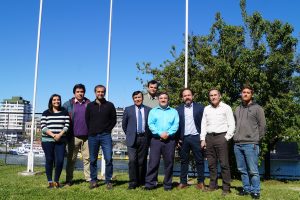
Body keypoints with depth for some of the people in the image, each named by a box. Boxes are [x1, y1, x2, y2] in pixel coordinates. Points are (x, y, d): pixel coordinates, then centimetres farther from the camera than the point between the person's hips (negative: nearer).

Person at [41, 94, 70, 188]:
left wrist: (59, 135, -13)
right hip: (47, 140, -1)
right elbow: (43, 127, -3)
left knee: (60, 161, -5)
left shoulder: (64, 112, 10)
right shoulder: (46, 113, 6)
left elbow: (67, 125, 2)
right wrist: (53, 135, -14)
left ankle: (57, 181, 11)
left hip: (61, 140, 1)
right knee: (49, 160, 1)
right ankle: (50, 181, 10)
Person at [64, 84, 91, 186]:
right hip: (73, 136, 0)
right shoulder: (68, 104, 5)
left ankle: (89, 178, 10)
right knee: (71, 159, 6)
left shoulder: (89, 104, 7)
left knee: (87, 158, 3)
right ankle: (69, 180, 14)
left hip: (87, 136, 1)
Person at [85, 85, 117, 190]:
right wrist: (91, 130, 6)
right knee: (93, 160, 6)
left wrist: (107, 130, 2)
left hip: (106, 136, -1)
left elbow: (114, 120, 8)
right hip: (92, 136, 2)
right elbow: (87, 120, 13)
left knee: (108, 159, -7)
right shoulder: (90, 105, 9)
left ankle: (108, 181, 3)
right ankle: (93, 180, 17)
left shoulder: (110, 105, 5)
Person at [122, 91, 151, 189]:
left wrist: (148, 135, 6)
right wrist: (129, 134, 11)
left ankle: (141, 182, 19)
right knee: (132, 160, -8)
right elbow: (124, 124, 13)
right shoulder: (128, 110, 6)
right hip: (132, 139, -1)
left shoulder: (148, 110, 5)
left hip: (144, 138, 1)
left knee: (142, 161, 7)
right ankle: (133, 182, 0)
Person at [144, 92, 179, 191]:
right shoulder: (153, 111, 13)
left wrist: (168, 133, -14)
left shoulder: (174, 111, 14)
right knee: (153, 162, -4)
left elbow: (176, 125, 2)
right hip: (156, 139, -1)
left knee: (169, 162, 4)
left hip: (169, 140, 1)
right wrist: (160, 133, -14)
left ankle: (167, 184, 13)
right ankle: (150, 184, 1)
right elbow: (150, 124, -1)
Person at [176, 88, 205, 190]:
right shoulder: (178, 109, 8)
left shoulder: (200, 107, 3)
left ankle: (201, 182, 10)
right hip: (183, 138, 2)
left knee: (199, 160, 2)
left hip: (196, 137, -1)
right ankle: (183, 182, 15)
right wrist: (177, 139, 1)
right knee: (184, 161, 7)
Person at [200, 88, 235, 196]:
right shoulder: (206, 109, 13)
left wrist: (227, 138, -9)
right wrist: (203, 139, 5)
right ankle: (213, 185, 18)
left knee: (224, 164, -4)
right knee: (211, 163, 9)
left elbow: (231, 125, -1)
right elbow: (203, 125, 13)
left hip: (221, 136, -4)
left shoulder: (226, 108, 1)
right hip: (209, 137, 4)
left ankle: (226, 187, 1)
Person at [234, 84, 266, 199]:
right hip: (237, 144, 5)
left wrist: (256, 139, -1)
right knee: (242, 170, 10)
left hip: (250, 144, -5)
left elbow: (262, 126, 0)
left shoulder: (257, 108, 2)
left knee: (253, 170, -5)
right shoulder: (238, 109, 16)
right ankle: (246, 189, 20)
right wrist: (236, 137, 9)